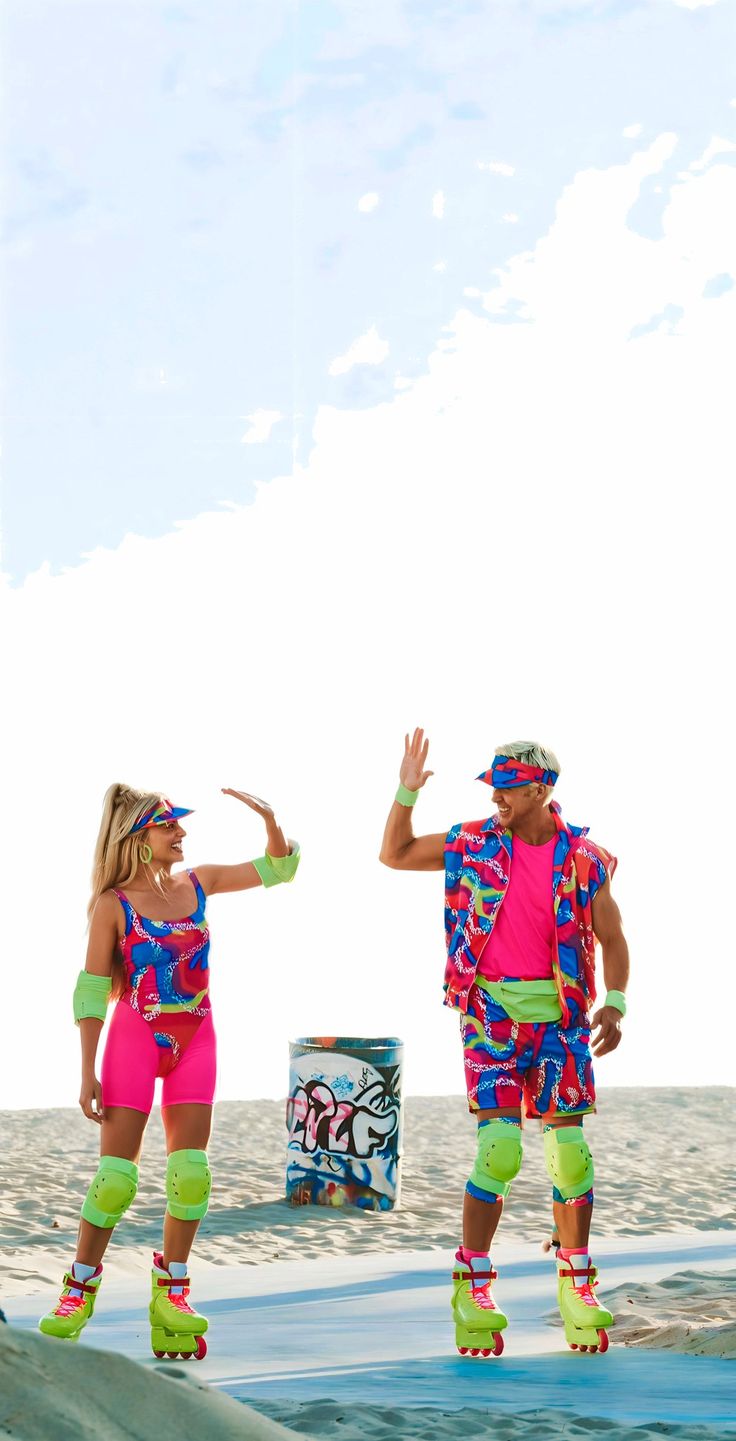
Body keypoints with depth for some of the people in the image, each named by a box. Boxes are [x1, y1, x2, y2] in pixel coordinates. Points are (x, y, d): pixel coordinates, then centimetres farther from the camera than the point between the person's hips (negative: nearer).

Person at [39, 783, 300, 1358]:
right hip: (135, 1037, -4)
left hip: (194, 1040, 4)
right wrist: (88, 1072, -10)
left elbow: (279, 867, 10)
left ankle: (171, 1293, 10)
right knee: (116, 1174, -6)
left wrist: (269, 819, -10)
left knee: (191, 1171, -2)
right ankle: (79, 1290, 7)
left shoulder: (197, 884, 5)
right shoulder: (114, 904, -7)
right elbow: (92, 989, -6)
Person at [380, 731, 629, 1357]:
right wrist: (407, 791, 1)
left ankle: (577, 1288, 13)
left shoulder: (584, 858, 1)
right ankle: (472, 1287, -2)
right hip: (491, 1008, -1)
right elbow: (394, 854, 14)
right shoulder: (473, 844, 3)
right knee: (500, 1148, -12)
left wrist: (614, 1006, -7)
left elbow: (612, 940, 7)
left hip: (559, 1012, 1)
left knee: (570, 1150, 0)